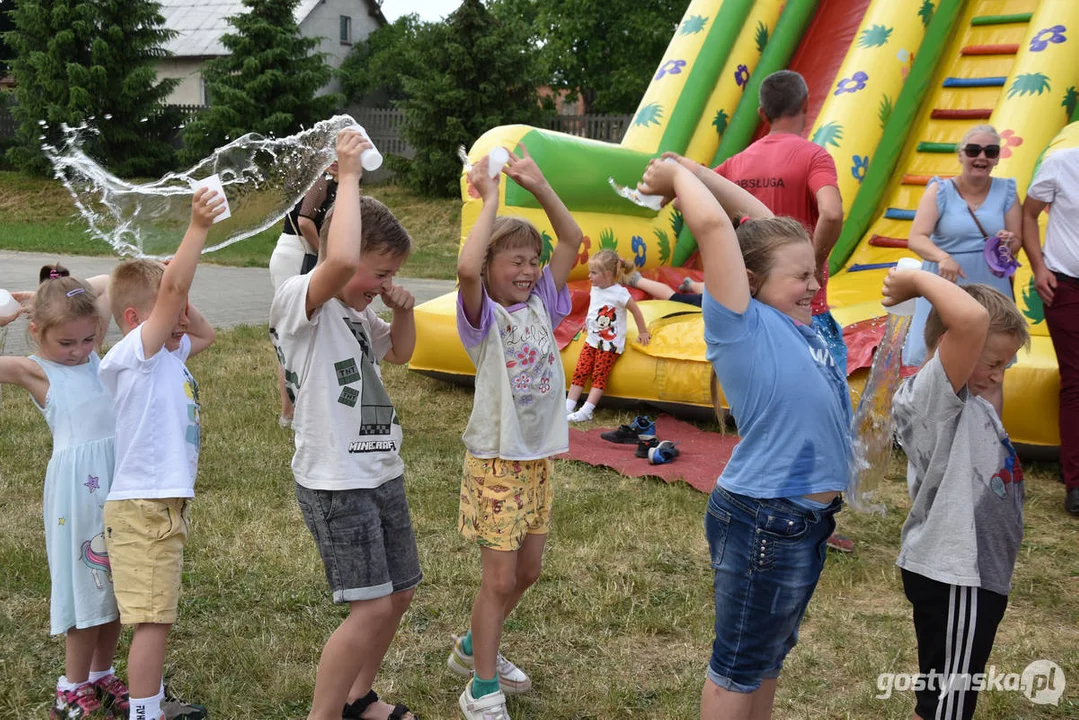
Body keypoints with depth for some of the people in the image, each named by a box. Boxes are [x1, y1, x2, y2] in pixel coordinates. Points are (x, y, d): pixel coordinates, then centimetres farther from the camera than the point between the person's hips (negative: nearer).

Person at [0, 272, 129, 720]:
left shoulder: (94, 356, 10)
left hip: (121, 475, 5)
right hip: (79, 482, -5)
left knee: (116, 581, 12)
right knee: (87, 585, 2)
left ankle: (101, 676, 28)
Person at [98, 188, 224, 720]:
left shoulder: (167, 356, 13)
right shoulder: (132, 353, -12)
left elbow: (205, 333, 31)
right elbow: (173, 289, -25)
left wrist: (179, 303, 14)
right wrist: (198, 226, -28)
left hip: (163, 504, 9)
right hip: (143, 507, -9)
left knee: (156, 616, 18)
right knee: (153, 619, -6)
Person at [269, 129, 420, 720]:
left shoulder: (355, 313, 12)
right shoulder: (297, 298, -15)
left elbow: (399, 352, 28)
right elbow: (340, 260, -37)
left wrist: (402, 309, 7)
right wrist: (349, 177, -26)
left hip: (381, 473, 9)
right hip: (335, 482, -9)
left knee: (398, 594, 16)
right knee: (371, 607, -12)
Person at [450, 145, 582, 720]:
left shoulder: (541, 305, 5)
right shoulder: (485, 315, -12)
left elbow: (572, 240, 3)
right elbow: (466, 268, -34)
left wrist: (539, 186, -4)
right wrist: (491, 200, -25)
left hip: (539, 457, 7)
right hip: (496, 461, -7)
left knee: (527, 571, 15)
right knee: (500, 577, -2)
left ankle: (473, 648, 38)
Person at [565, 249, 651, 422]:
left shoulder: (619, 293, -17)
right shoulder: (595, 289, 3)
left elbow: (636, 311, -7)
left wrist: (643, 332, 1)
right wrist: (588, 322, 16)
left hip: (610, 344, -6)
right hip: (592, 339, 7)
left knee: (599, 376, -7)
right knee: (580, 373, 0)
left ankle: (586, 411, -10)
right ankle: (568, 407, -1)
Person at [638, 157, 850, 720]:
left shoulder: (790, 320, 7)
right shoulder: (743, 326, -15)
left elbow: (765, 224, 14)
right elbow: (713, 225, -24)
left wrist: (697, 174, 11)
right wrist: (678, 178, -8)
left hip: (808, 519, 9)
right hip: (764, 523, -9)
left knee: (770, 654, 23)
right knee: (740, 664, 8)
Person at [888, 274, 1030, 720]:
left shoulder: (968, 404, 8)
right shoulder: (933, 395, -23)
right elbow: (972, 319, -36)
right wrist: (920, 280, -24)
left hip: (976, 571, 10)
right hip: (952, 580, -10)